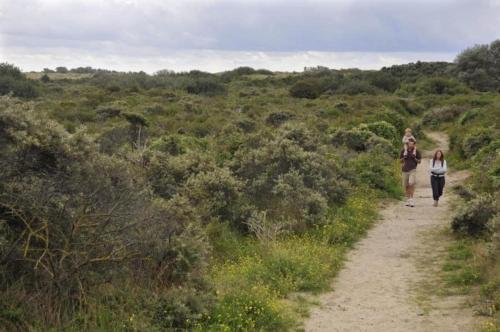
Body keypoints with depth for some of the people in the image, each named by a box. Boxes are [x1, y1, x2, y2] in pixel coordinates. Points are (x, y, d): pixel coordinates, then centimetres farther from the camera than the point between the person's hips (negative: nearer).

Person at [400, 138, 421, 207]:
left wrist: (414, 158, -12)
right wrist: (404, 157, -6)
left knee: (411, 183, -22)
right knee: (405, 186, 5)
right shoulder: (403, 151, 6)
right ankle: (408, 199, 19)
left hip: (413, 170, -3)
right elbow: (400, 161, 13)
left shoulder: (416, 151, 0)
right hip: (405, 170, 3)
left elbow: (419, 161, 6)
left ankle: (411, 199, -13)